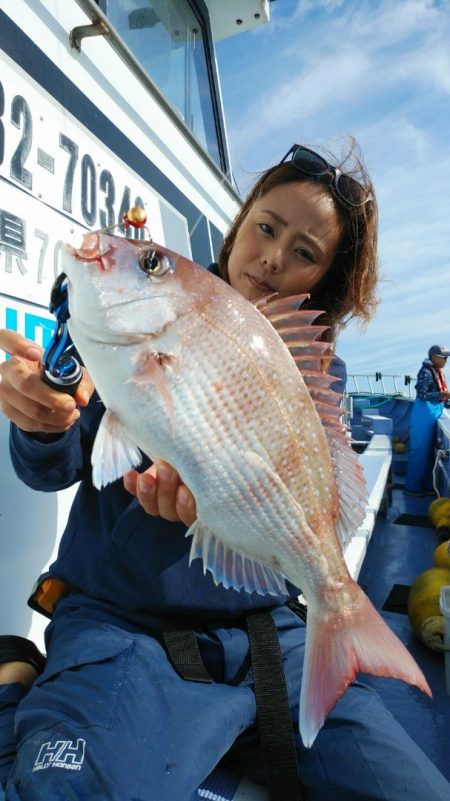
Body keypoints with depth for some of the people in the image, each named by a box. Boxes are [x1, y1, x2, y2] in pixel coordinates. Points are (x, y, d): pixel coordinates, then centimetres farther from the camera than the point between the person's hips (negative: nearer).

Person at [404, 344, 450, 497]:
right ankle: (412, 487, 8)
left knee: (429, 451, 13)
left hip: (434, 415, 8)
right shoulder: (425, 372, -14)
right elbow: (423, 395, -19)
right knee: (419, 451, -2)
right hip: (424, 415, -8)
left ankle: (426, 485, 22)